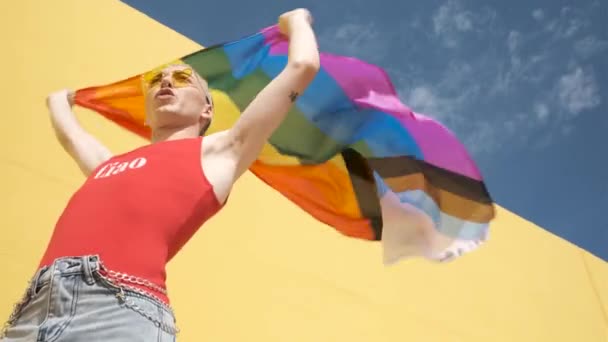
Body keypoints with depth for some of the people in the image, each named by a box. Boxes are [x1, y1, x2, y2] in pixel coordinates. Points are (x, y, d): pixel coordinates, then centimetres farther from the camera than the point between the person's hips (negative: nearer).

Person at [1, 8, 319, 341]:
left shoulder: (216, 152, 17)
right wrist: (59, 100, 74)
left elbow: (302, 65, 20)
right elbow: (68, 134, 56)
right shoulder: (108, 164, 32)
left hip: (123, 310, -6)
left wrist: (296, 22, 39)